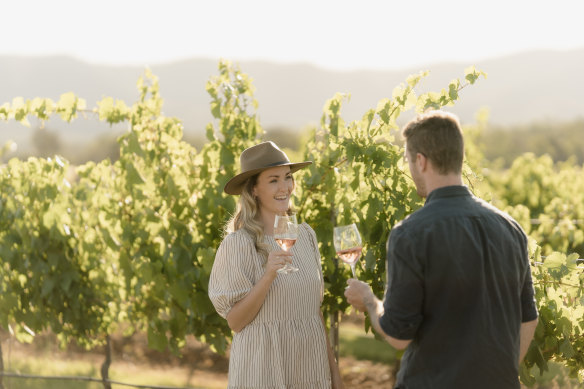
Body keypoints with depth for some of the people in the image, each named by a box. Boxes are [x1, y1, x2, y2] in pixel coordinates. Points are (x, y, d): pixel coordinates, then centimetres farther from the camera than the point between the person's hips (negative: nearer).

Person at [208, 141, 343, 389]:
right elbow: (235, 321, -13)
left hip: (309, 367, 5)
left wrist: (332, 365, 9)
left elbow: (315, 306, 12)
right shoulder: (238, 243, -12)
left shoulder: (304, 234, 5)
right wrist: (268, 276, -25)